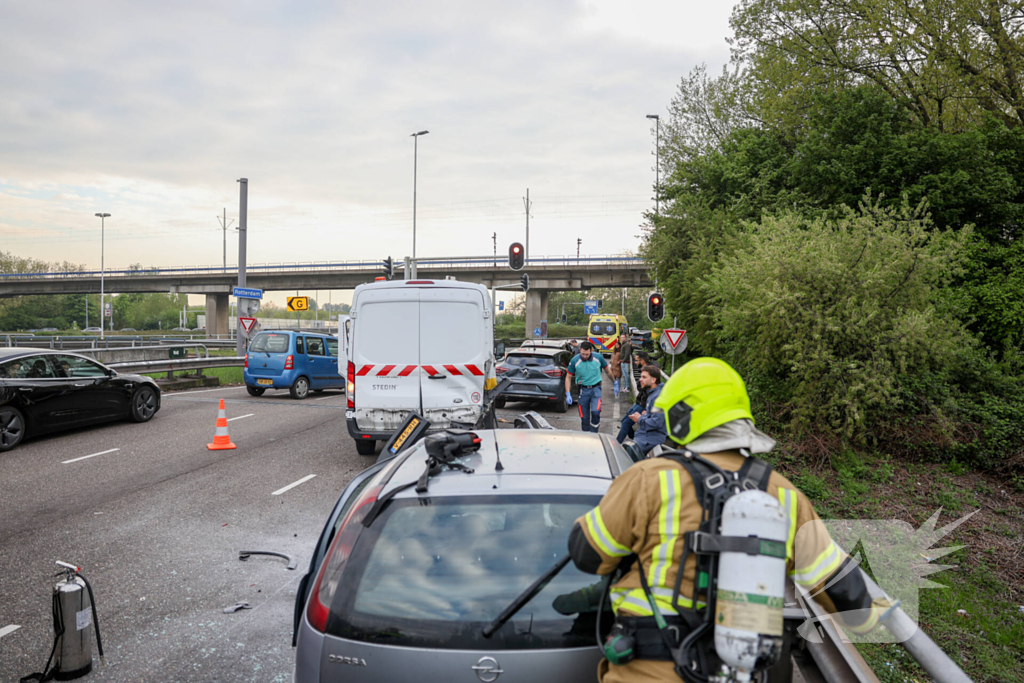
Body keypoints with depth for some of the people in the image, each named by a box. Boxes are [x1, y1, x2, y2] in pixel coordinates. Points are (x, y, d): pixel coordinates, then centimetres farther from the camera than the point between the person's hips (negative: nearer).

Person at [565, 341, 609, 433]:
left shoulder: (598, 357, -7)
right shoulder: (575, 360, -9)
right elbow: (568, 377, -1)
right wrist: (568, 394, -7)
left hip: (596, 388, 0)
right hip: (583, 390, 1)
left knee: (595, 412, -21)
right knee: (584, 417, 4)